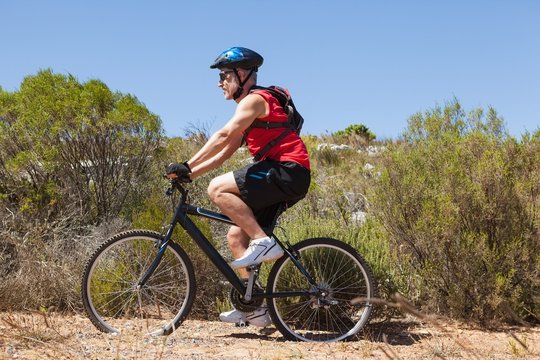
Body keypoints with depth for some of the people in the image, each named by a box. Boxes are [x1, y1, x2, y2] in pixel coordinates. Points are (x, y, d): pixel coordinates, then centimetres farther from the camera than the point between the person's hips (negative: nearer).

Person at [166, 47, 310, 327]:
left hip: (288, 171, -10)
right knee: (236, 235, 7)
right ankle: (254, 307, 10)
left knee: (218, 188, -21)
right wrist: (190, 174, 9)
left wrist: (187, 166, -20)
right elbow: (225, 153, 20)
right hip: (282, 178, 10)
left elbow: (223, 136, -21)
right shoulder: (250, 108, 25)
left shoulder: (255, 99, -7)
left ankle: (264, 242, -17)